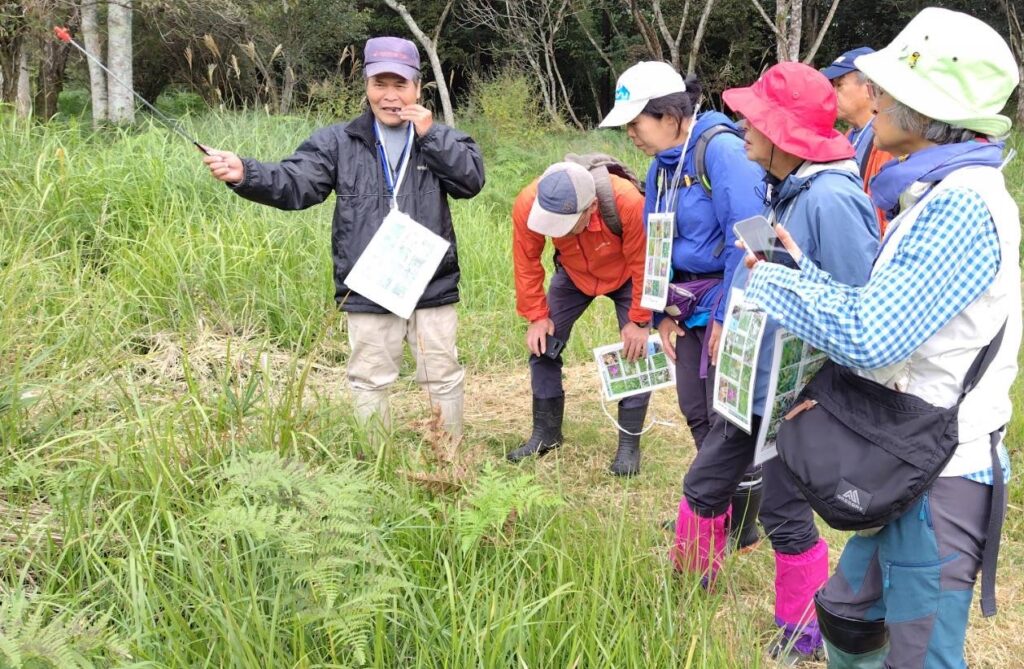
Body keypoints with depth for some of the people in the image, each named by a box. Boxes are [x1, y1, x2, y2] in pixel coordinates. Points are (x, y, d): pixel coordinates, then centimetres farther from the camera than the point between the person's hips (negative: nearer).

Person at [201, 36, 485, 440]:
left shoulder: (439, 139, 5)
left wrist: (428, 135, -15)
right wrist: (245, 174, -27)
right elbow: (294, 183, -9)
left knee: (443, 377, 13)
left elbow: (471, 180, -10)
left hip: (432, 286, 0)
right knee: (370, 382, 11)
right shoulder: (338, 142, 2)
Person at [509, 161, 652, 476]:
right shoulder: (527, 205, -33)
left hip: (626, 276, -3)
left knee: (635, 349, -11)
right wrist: (536, 315, -14)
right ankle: (546, 432, 14)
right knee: (542, 343, -2)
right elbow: (526, 262, -17)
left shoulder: (628, 203, -41)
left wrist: (639, 320, -19)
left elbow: (643, 264, -27)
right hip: (574, 274, 3)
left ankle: (629, 445, 1)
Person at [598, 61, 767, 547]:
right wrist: (663, 313, 9)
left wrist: (728, 315, -19)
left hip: (727, 299, -8)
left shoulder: (721, 150, -16)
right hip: (690, 303, 8)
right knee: (696, 413, 14)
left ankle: (742, 529, 16)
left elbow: (744, 236, -21)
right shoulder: (662, 166, 10)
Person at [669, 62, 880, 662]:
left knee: (785, 514, 7)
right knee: (704, 487, 19)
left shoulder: (830, 199, -25)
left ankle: (804, 635, 29)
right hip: (755, 381, 9)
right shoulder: (781, 188, 4)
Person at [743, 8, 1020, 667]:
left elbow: (870, 336, -29)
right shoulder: (939, 194, 10)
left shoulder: (961, 207, -22)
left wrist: (775, 281, -15)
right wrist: (802, 271, 7)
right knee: (848, 614, 23)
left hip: (939, 480, -10)